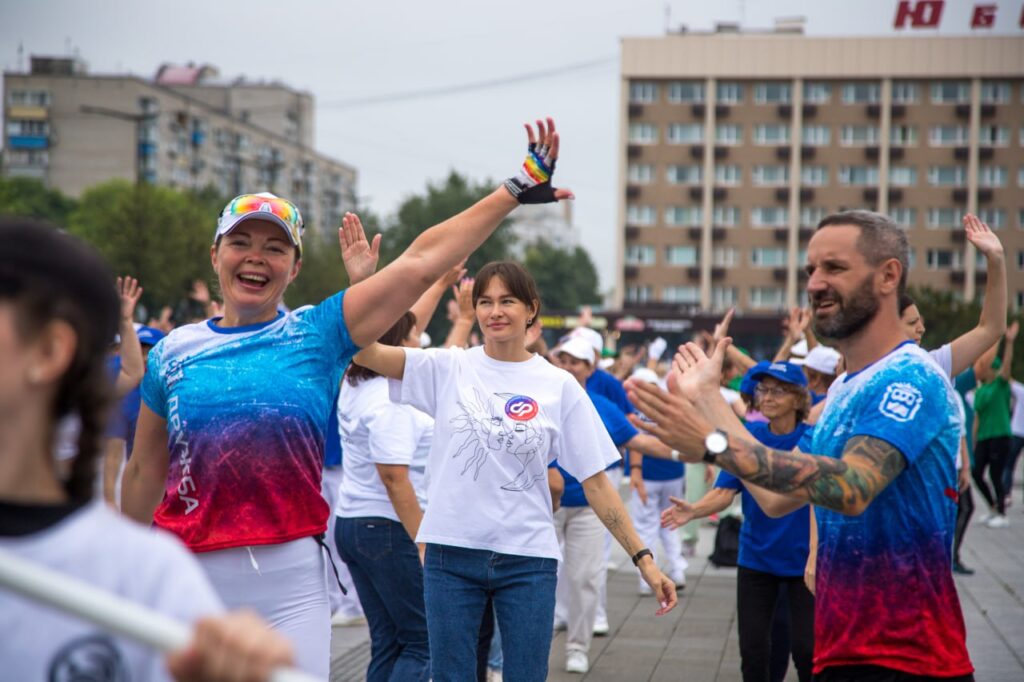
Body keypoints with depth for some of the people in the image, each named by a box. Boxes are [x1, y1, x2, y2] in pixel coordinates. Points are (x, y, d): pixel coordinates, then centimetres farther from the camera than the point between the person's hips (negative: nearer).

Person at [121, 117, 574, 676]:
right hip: (189, 576, 1)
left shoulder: (318, 334, 1)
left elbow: (419, 263, -2)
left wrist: (516, 190, -5)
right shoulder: (173, 353, 6)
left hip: (291, 580, -1)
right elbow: (145, 472, 14)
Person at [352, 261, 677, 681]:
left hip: (528, 558, 0)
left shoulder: (559, 386, 0)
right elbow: (366, 352, -11)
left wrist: (642, 558, -2)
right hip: (451, 552, 1)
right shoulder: (449, 368, 1)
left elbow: (595, 482, 2)